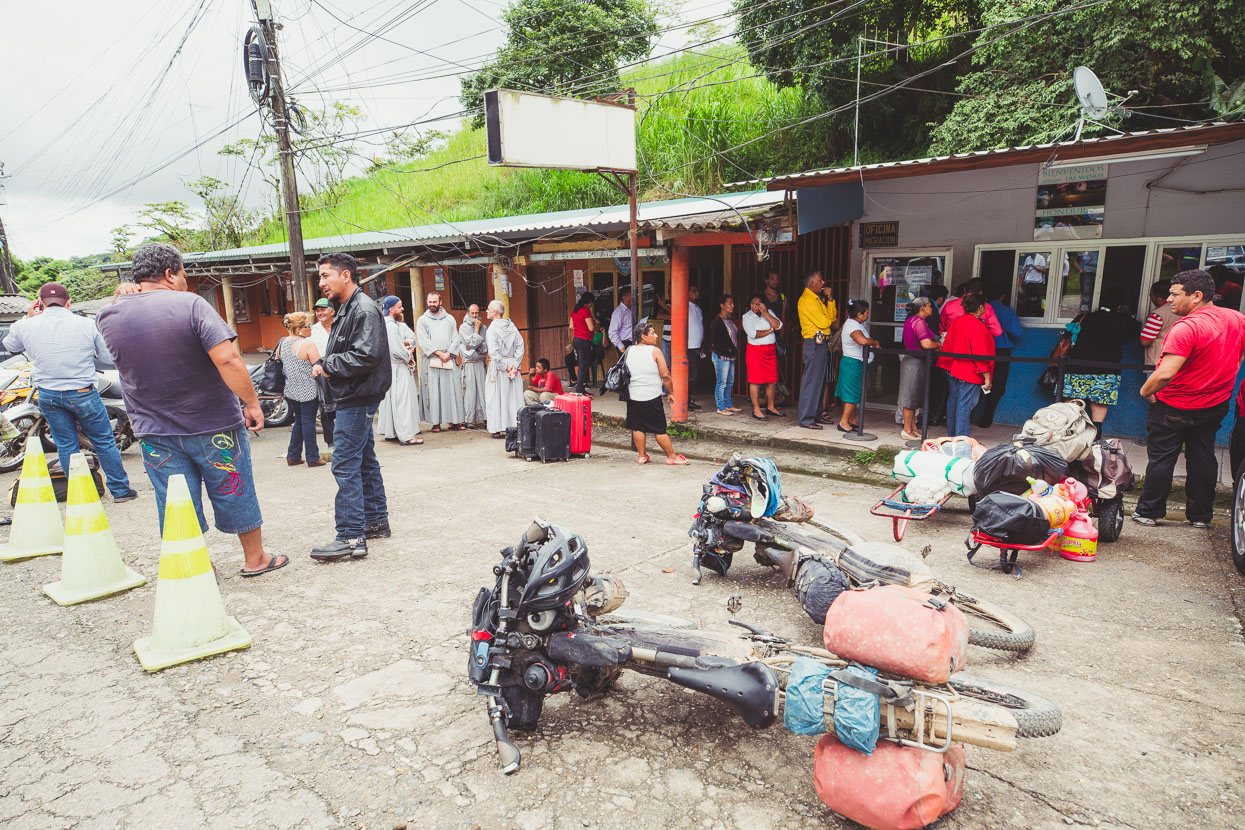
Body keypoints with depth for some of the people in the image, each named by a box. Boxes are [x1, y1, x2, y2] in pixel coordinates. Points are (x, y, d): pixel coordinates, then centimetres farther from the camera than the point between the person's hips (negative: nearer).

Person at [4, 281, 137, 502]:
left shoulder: (25, 327, -4)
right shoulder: (88, 324, -10)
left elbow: (10, 345, 18)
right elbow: (108, 357, -3)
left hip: (48, 396, 2)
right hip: (83, 393, -2)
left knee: (66, 446, 13)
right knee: (104, 442, 9)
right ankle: (120, 490, 14)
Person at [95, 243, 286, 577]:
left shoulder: (109, 317, -1)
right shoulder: (191, 305, -15)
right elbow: (228, 359, -24)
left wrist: (126, 295, 8)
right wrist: (252, 403, -16)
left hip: (156, 433, 3)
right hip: (214, 425, -3)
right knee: (236, 494, 13)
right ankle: (255, 558, 26)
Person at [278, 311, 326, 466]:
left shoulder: (282, 343, 7)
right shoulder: (308, 343, -16)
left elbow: (280, 367, 15)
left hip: (291, 390, 7)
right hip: (308, 391, -7)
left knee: (299, 421, 17)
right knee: (309, 422, 0)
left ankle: (293, 456, 20)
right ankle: (312, 458, 6)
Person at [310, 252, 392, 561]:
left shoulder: (364, 309, -15)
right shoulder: (347, 309, 18)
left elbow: (366, 356, -25)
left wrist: (327, 365, -14)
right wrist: (322, 363, 7)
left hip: (357, 400, -11)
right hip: (352, 399, 11)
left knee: (345, 466, -11)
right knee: (364, 461, 15)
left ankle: (351, 537, -7)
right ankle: (376, 521, 25)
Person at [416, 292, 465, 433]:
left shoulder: (450, 319, 13)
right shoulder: (422, 320, 7)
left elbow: (455, 339, 7)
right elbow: (424, 341, -3)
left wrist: (448, 354, -9)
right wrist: (439, 353, -12)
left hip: (449, 361, 2)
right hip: (431, 361, -2)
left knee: (453, 390, -1)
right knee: (433, 392, -4)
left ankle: (453, 421, 4)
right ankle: (435, 422, -1)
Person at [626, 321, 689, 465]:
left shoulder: (629, 351, 6)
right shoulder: (655, 351, -10)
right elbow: (665, 375, -11)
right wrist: (671, 392, 1)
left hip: (633, 396, 5)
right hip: (652, 397, -5)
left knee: (637, 427, 12)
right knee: (660, 429, 3)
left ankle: (641, 455, 19)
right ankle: (671, 456, 12)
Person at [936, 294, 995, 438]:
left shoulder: (956, 321, 5)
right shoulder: (977, 326, -19)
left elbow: (948, 344, 14)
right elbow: (981, 354, -19)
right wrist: (987, 377, -15)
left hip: (952, 370, 8)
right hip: (970, 373, -8)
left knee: (953, 401, 16)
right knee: (965, 406, -4)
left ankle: (951, 435, 27)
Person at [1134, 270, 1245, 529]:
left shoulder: (1186, 327, -26)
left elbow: (1165, 373, -32)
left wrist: (1145, 391, -14)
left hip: (1174, 408, -7)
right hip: (1216, 405, 7)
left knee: (1161, 458, 4)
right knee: (1203, 458, 15)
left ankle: (1149, 512, 13)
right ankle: (1201, 515, 23)